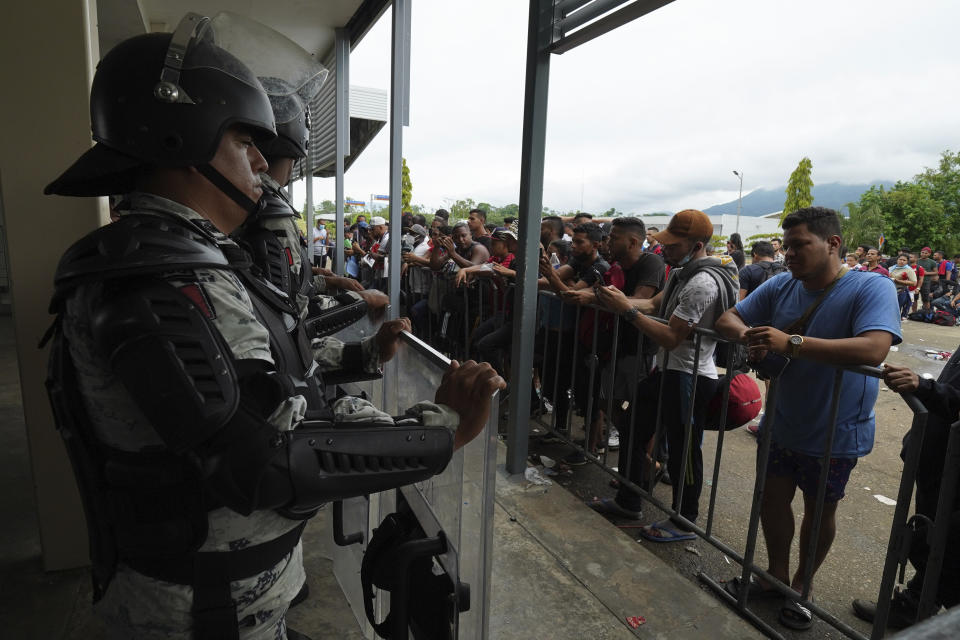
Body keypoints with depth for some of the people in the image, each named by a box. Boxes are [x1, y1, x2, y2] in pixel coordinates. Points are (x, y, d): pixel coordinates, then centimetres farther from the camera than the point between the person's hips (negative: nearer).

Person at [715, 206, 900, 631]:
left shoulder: (872, 288, -20)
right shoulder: (781, 286, -5)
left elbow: (874, 349, -36)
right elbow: (728, 318, -2)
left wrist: (791, 343, -42)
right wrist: (746, 334, -25)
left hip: (835, 433, -4)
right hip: (781, 422, 4)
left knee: (819, 511, 17)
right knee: (773, 499, 17)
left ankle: (801, 584, 40)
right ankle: (776, 574, 41)